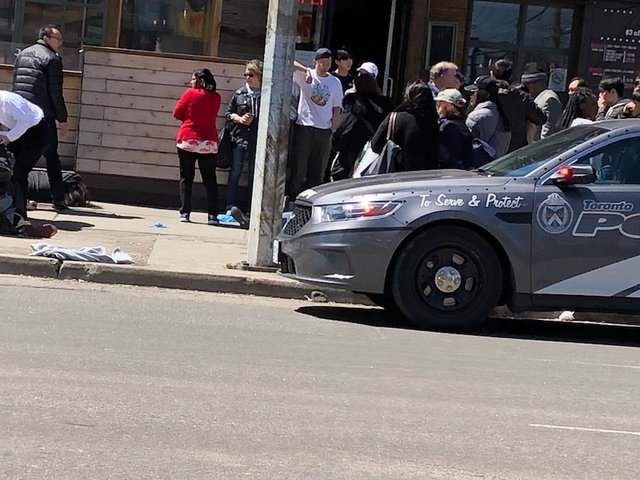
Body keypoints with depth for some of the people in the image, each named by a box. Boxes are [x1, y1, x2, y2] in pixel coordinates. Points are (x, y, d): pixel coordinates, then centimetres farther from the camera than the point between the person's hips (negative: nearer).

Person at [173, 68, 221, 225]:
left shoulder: (190, 93, -6)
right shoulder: (216, 97, 2)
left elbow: (177, 113, -1)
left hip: (187, 140, -2)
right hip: (208, 143, 2)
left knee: (186, 178, 7)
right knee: (210, 179, 6)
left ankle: (185, 213, 3)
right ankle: (212, 215, -1)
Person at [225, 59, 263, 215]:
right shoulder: (239, 93, 6)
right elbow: (229, 113, 12)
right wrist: (239, 119, -6)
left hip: (258, 140, -1)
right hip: (239, 137, 1)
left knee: (254, 174, 6)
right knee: (235, 172, 0)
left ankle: (250, 210, 12)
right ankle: (231, 206, 2)